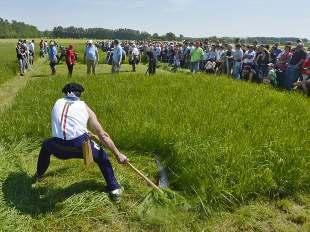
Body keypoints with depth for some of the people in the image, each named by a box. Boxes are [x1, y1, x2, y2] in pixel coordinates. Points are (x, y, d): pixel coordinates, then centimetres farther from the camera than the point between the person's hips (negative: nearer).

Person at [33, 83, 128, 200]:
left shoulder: (58, 103, 24)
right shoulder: (84, 107, 18)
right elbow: (103, 135, 15)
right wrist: (118, 154, 20)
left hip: (58, 147, 2)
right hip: (80, 145, -2)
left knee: (45, 145, 37)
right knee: (102, 156, 26)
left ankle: (38, 175, 54)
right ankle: (114, 188, 23)